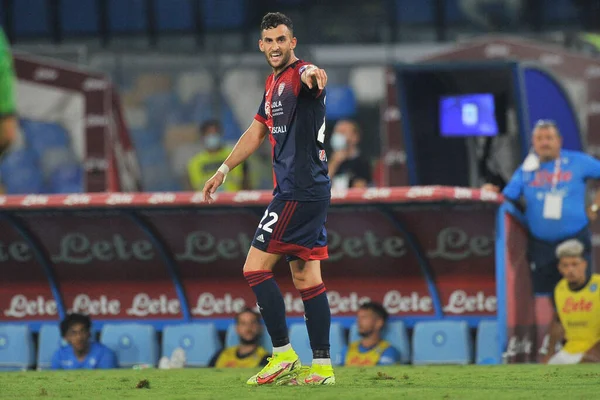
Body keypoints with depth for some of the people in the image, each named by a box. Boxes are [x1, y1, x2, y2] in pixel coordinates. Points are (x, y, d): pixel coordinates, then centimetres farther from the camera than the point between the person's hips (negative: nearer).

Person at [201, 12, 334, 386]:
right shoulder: (274, 83, 17)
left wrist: (313, 75, -63)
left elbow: (311, 78, -40)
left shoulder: (299, 74, -13)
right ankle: (322, 366, 8)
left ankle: (284, 355, -5)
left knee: (256, 268, -7)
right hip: (310, 191, 10)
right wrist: (224, 169, 33)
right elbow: (257, 132, 30)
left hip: (299, 192, -10)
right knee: (306, 278, 8)